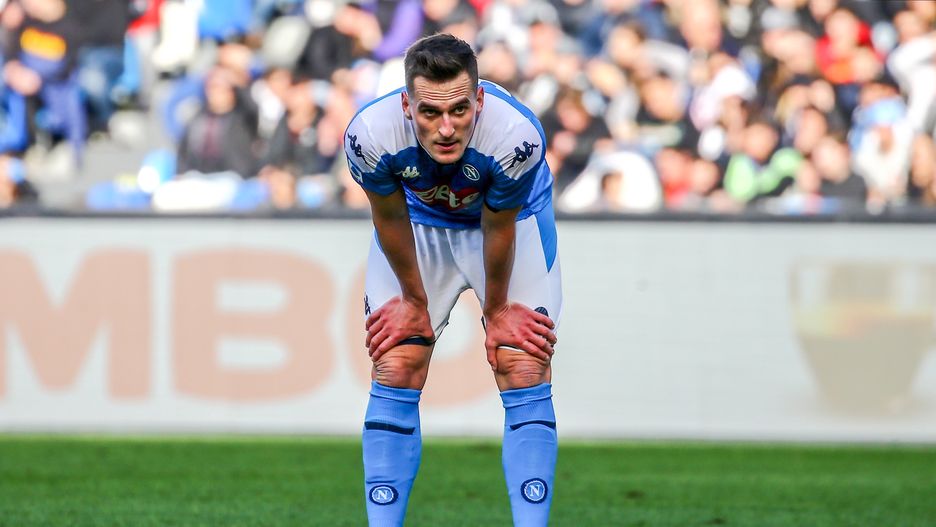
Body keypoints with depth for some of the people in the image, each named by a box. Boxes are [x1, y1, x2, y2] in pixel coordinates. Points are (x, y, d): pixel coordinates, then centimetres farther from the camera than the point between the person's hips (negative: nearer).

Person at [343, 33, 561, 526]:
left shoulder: (516, 136, -40)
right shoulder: (370, 133, -36)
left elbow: (498, 228, -22)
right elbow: (390, 219, -16)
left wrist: (496, 309, -7)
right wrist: (414, 300, -3)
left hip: (512, 214, -1)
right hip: (419, 219, 1)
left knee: (525, 374, -10)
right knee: (395, 373, -5)